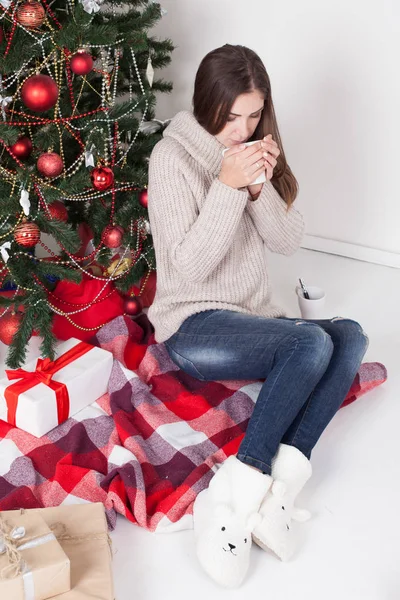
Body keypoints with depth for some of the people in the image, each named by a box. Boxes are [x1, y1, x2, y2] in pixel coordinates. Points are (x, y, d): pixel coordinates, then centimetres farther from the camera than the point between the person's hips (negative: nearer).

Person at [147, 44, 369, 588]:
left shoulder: (255, 149, 9)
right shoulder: (173, 156, -11)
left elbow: (289, 241, 2)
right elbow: (188, 266, -17)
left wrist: (260, 188, -15)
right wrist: (228, 187, -24)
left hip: (251, 318, 7)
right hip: (193, 325, -7)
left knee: (350, 336, -18)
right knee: (313, 343, -29)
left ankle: (277, 487, -26)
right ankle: (233, 501, -27)